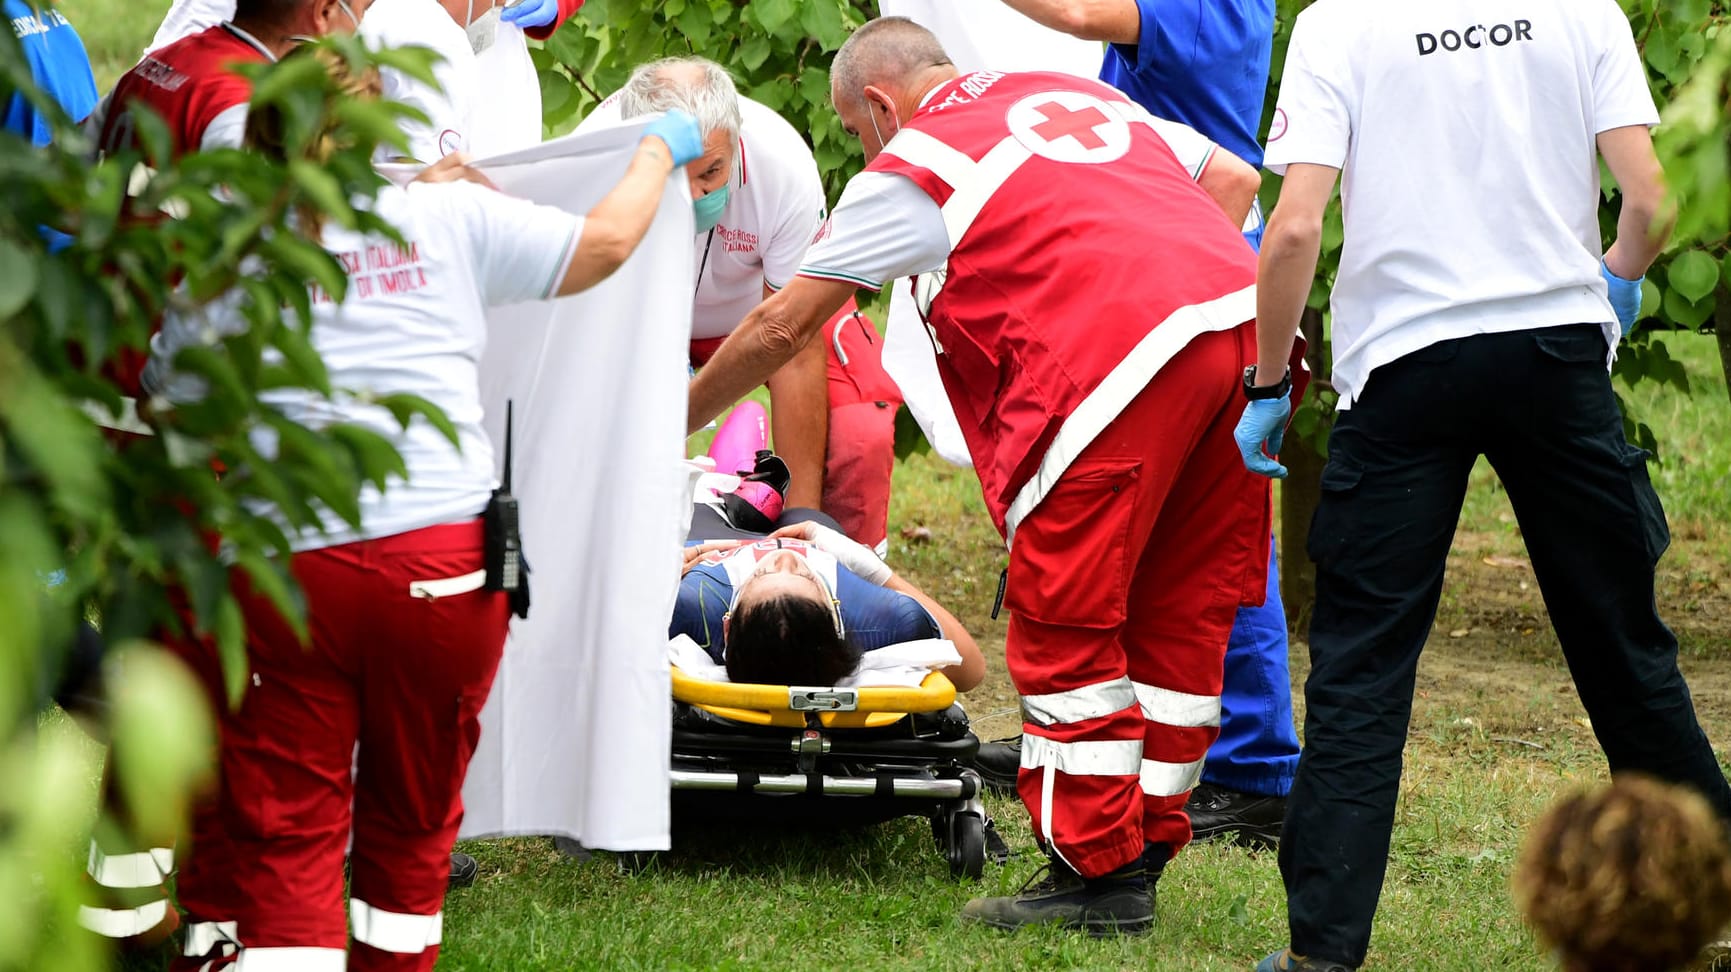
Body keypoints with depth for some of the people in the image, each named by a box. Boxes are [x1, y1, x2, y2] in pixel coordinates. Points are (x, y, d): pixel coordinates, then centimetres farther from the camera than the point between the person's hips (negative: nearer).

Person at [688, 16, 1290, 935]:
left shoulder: (910, 168, 9)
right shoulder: (1073, 95, 27)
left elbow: (781, 328, 16)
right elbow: (1233, 179, 27)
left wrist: (673, 420, 29)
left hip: (1118, 354, -7)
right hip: (1239, 312, 7)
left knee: (1064, 624, 2)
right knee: (1181, 609, 14)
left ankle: (1096, 873, 4)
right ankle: (1146, 845, 21)